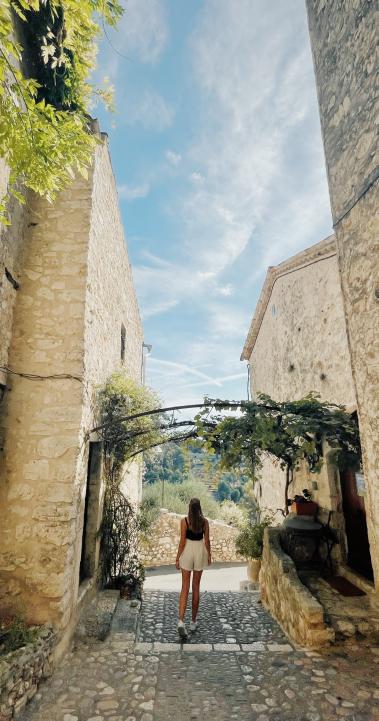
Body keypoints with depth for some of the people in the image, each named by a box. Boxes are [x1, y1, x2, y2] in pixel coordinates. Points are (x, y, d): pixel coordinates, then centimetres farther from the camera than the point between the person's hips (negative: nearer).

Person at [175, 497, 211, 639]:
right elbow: (207, 540, 0)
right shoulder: (205, 522, -6)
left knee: (185, 588, 4)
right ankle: (193, 622, 23)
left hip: (187, 552, -2)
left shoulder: (184, 521, -12)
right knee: (196, 587, 14)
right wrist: (209, 555, 14)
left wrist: (178, 558, -2)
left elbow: (182, 541, -10)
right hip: (200, 552, 2)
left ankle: (181, 621, -9)